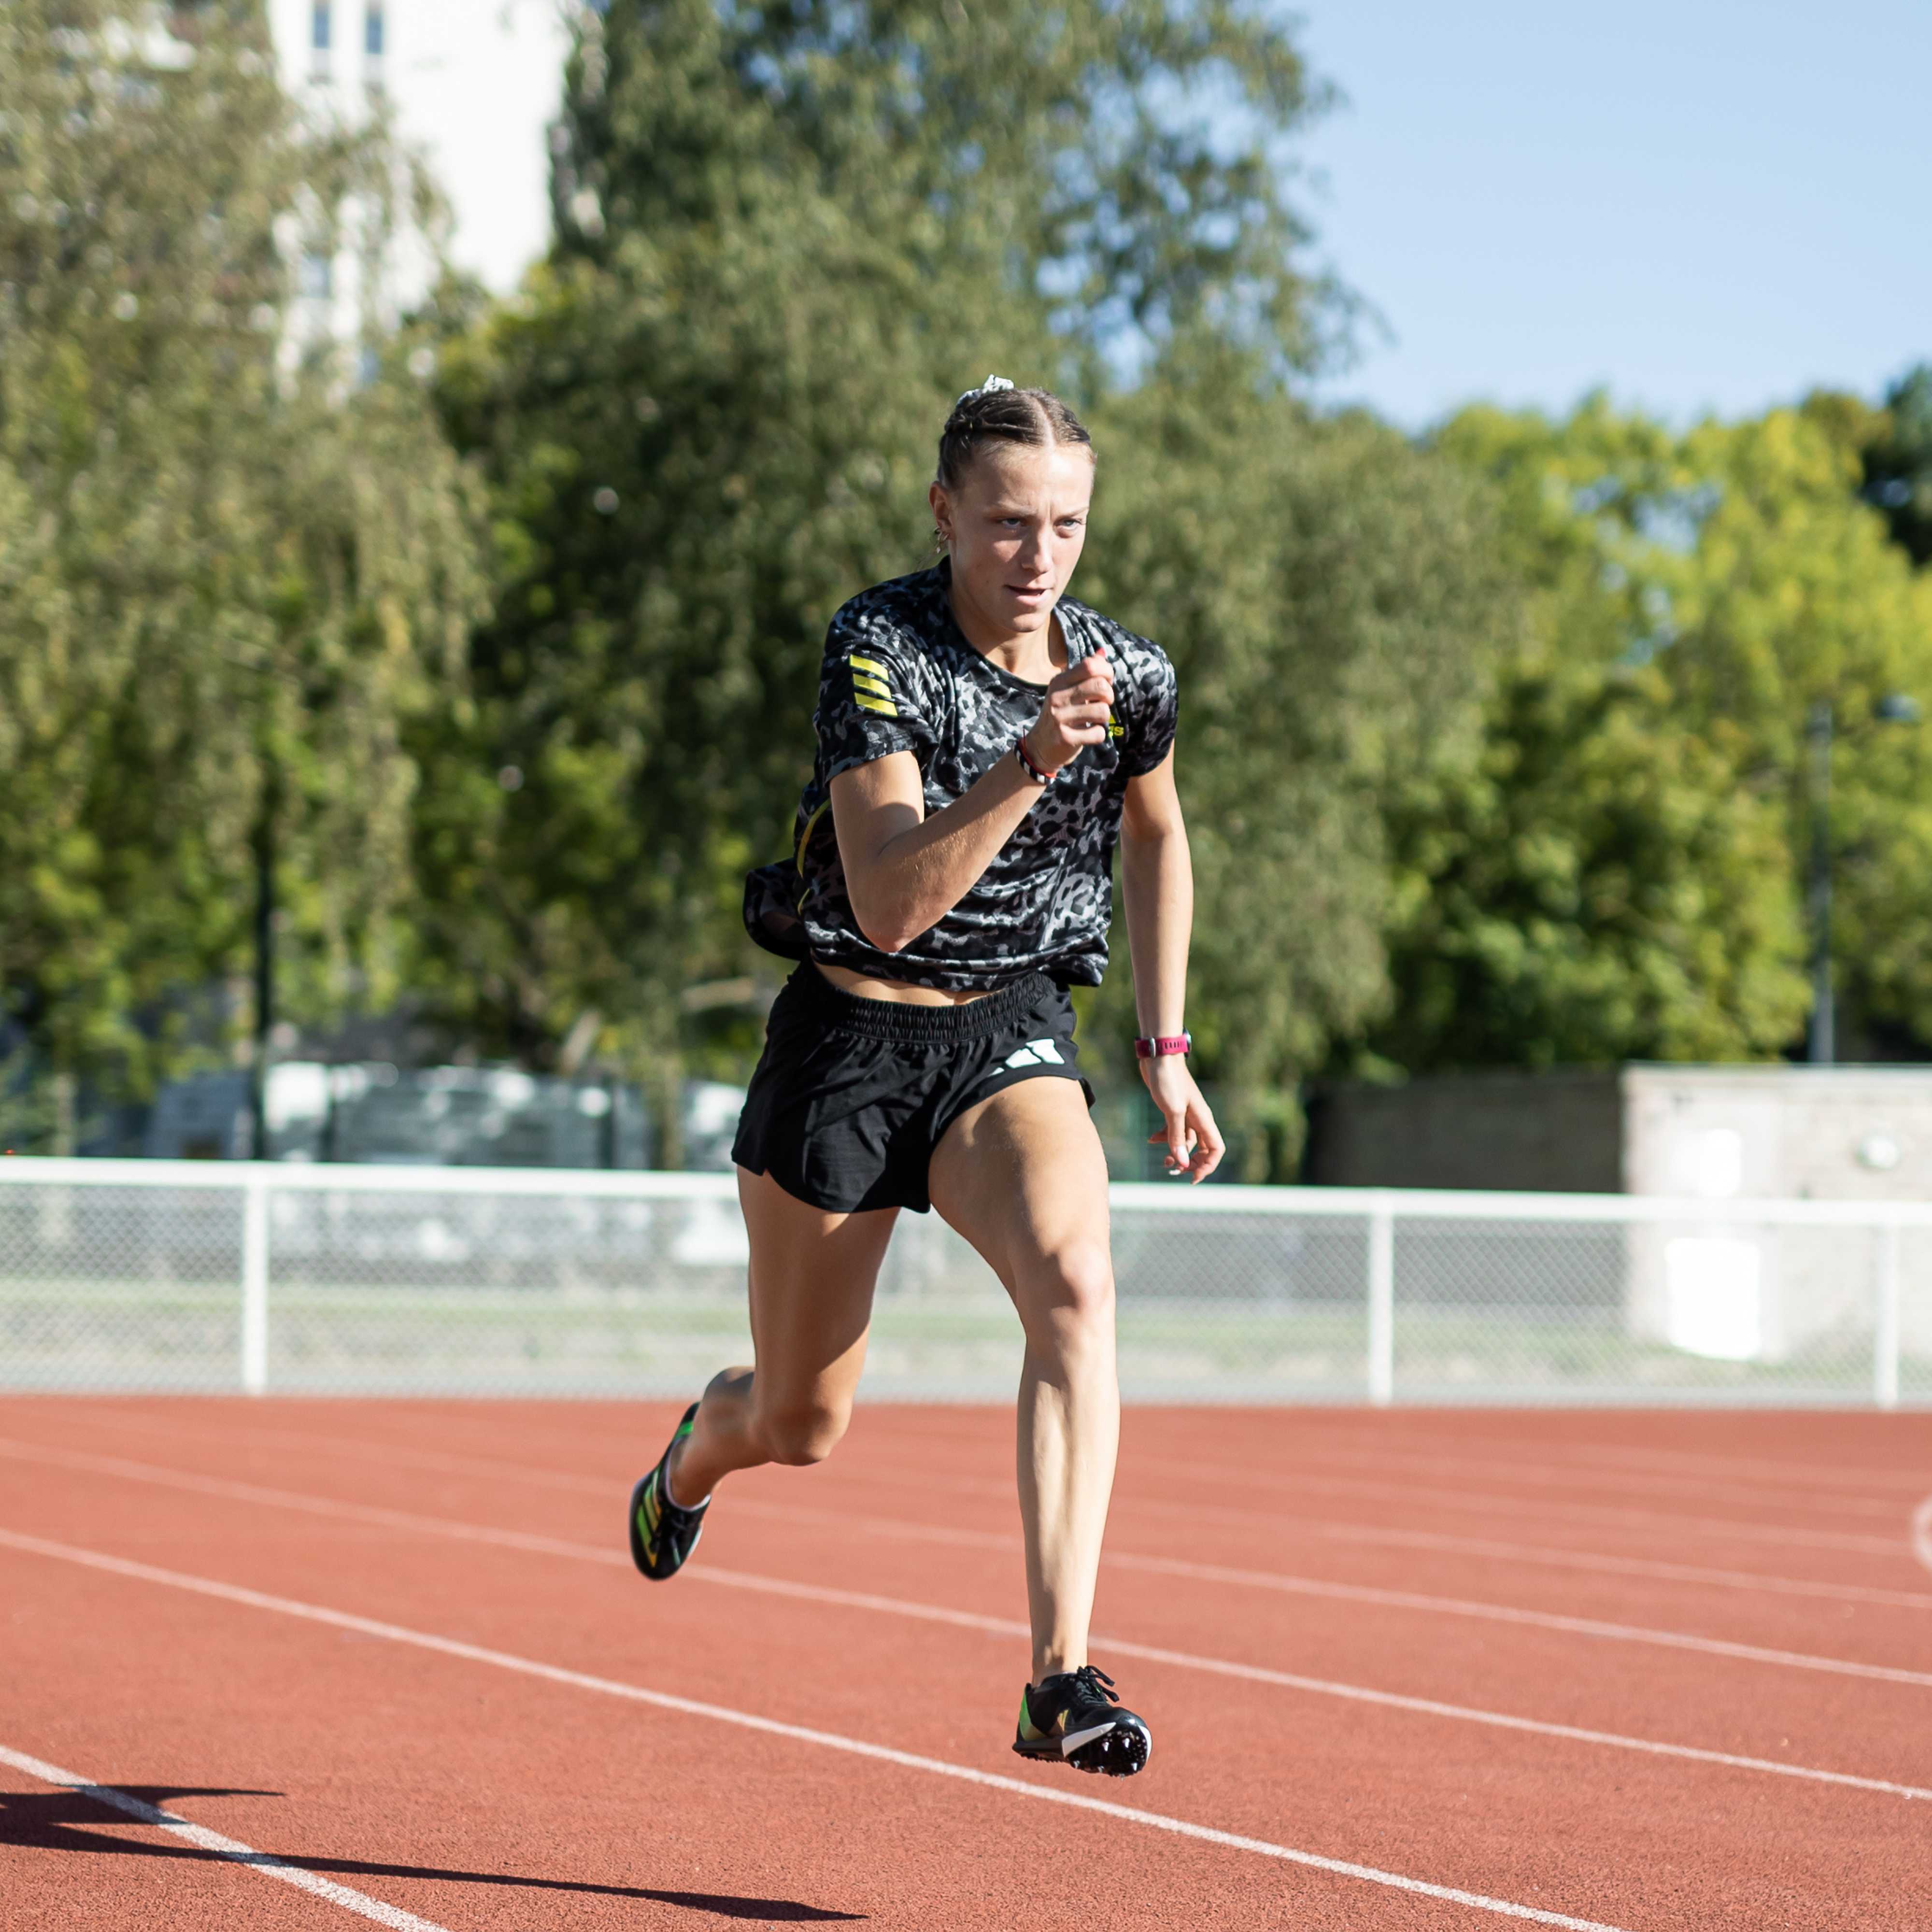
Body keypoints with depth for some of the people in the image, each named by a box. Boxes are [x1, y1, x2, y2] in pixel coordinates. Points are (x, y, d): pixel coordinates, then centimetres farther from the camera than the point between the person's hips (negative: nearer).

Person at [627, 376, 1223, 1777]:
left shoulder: (1129, 675, -4)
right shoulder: (878, 648, -17)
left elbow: (1157, 838, 17)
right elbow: (891, 903, -26)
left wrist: (1167, 1049, 13)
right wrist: (1030, 763, -38)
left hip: (1013, 1034, 2)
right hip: (852, 1037, -2)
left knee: (1076, 1278, -31)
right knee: (800, 1427, 11)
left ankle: (1063, 1676, -34)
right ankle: (700, 1451, 52)